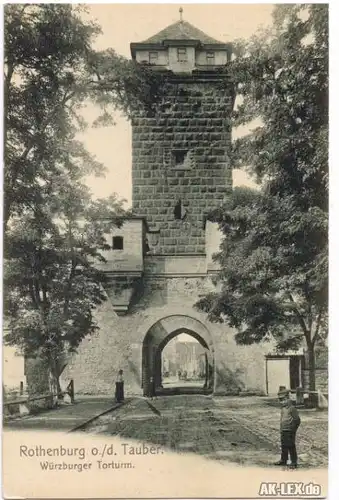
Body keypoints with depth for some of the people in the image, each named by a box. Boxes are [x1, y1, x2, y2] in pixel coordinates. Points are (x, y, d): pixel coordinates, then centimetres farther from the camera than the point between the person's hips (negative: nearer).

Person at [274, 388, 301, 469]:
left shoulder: (292, 408, -16)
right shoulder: (283, 408, 10)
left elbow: (297, 420, -15)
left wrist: (293, 430, -12)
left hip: (289, 432, -8)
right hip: (283, 431, 8)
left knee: (291, 447, -1)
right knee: (284, 446, 18)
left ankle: (294, 462, 9)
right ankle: (283, 460, 30)